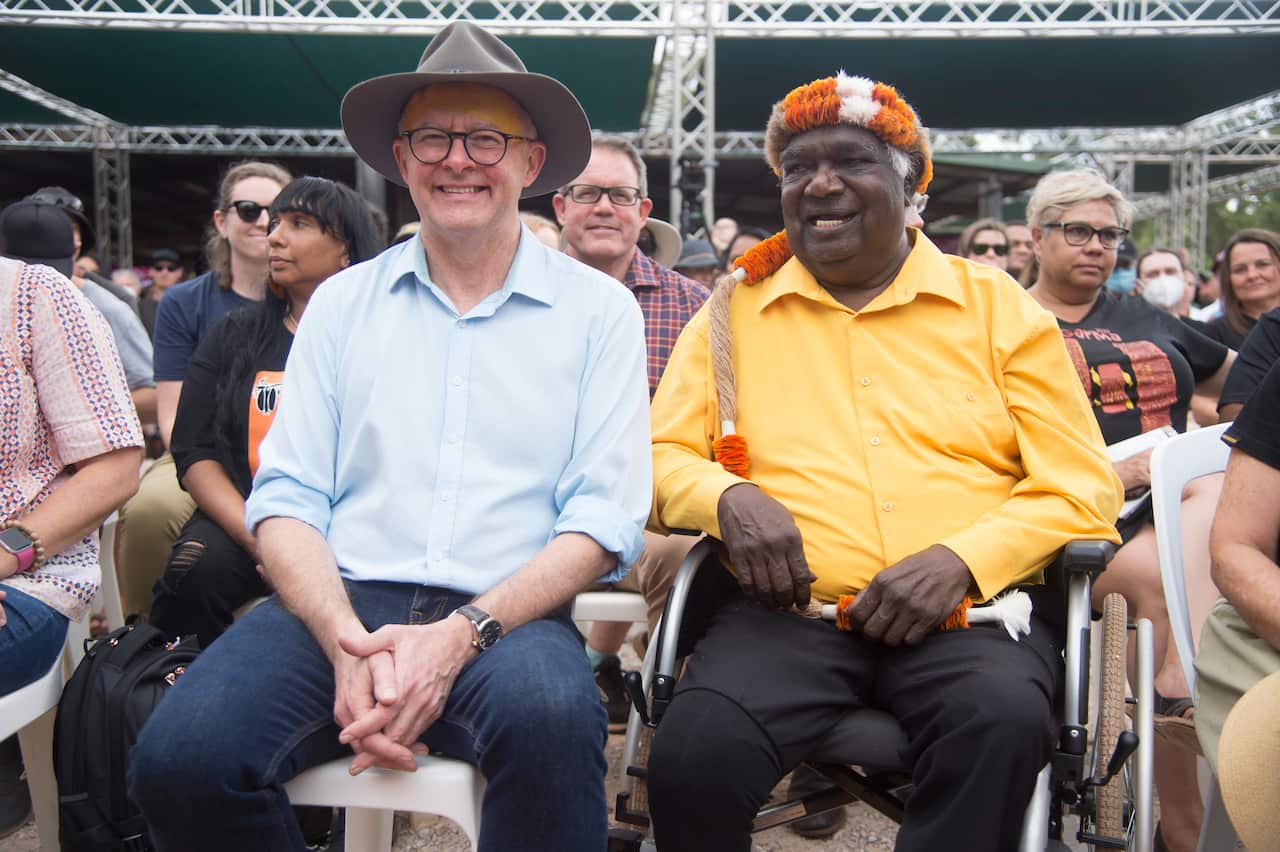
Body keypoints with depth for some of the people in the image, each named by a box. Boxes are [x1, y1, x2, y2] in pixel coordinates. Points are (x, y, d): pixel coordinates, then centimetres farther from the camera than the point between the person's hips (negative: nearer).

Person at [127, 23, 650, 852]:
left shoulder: (599, 309, 6)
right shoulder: (343, 301, 13)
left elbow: (603, 519, -1)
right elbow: (286, 499, 6)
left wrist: (461, 635, -15)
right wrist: (348, 641, -13)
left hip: (507, 616, -2)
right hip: (340, 604, 3)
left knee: (552, 716, -36)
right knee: (183, 755, -25)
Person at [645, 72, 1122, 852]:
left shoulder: (997, 305, 11)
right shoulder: (734, 311, 14)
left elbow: (1081, 484, 7)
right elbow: (663, 457, 13)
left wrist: (962, 559, -12)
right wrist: (728, 498, -12)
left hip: (967, 611, 0)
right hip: (787, 610, 1)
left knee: (1004, 722, -34)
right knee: (693, 757, -28)